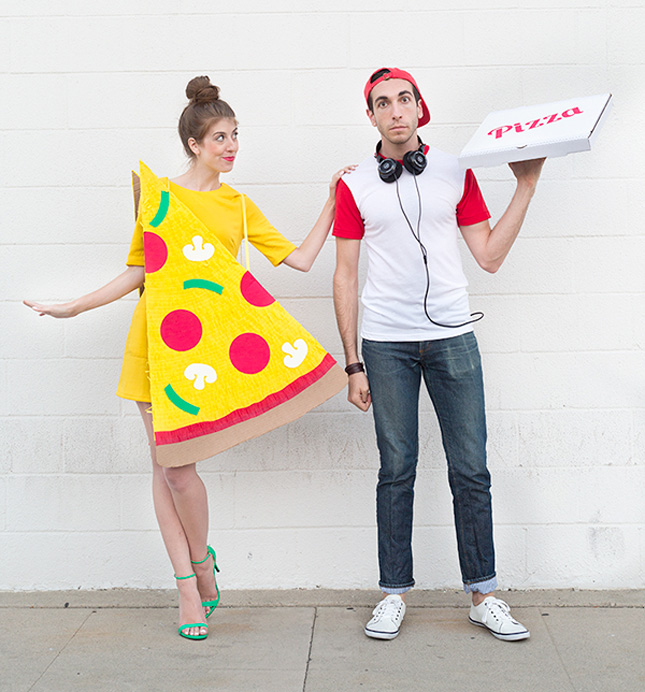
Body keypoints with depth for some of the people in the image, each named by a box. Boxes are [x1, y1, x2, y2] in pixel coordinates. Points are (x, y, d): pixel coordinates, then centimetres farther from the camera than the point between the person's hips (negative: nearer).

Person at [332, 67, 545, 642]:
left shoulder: (456, 173, 7)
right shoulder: (355, 185, 4)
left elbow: (490, 256, 7)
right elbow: (345, 277, 4)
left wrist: (526, 186, 2)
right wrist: (353, 363, 0)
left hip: (453, 337, 1)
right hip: (387, 345, -1)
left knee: (471, 470, 3)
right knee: (396, 470, 3)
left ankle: (483, 594, 14)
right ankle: (395, 593, 16)